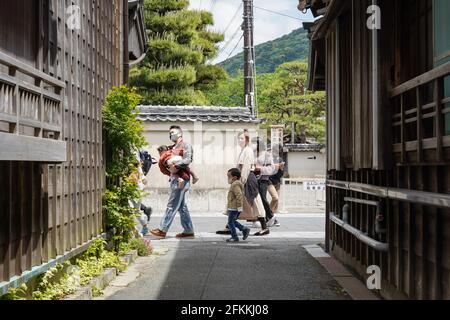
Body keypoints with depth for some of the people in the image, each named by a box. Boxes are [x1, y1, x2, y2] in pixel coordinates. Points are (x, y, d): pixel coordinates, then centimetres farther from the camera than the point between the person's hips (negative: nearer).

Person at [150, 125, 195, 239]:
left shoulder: (185, 145, -4)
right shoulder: (173, 147, 21)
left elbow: (187, 160, -18)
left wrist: (176, 166, -24)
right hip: (174, 179, 9)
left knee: (172, 205, -7)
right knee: (181, 206, 10)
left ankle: (162, 230, -6)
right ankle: (189, 231, 14)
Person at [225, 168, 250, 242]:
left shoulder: (235, 185, -18)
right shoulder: (237, 184, 16)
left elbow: (239, 196, -26)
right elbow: (239, 196, 24)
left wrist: (239, 206, -26)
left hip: (233, 208, -11)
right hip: (234, 208, 11)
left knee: (230, 222, -3)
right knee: (233, 221, 18)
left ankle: (234, 237, 2)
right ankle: (244, 229, 13)